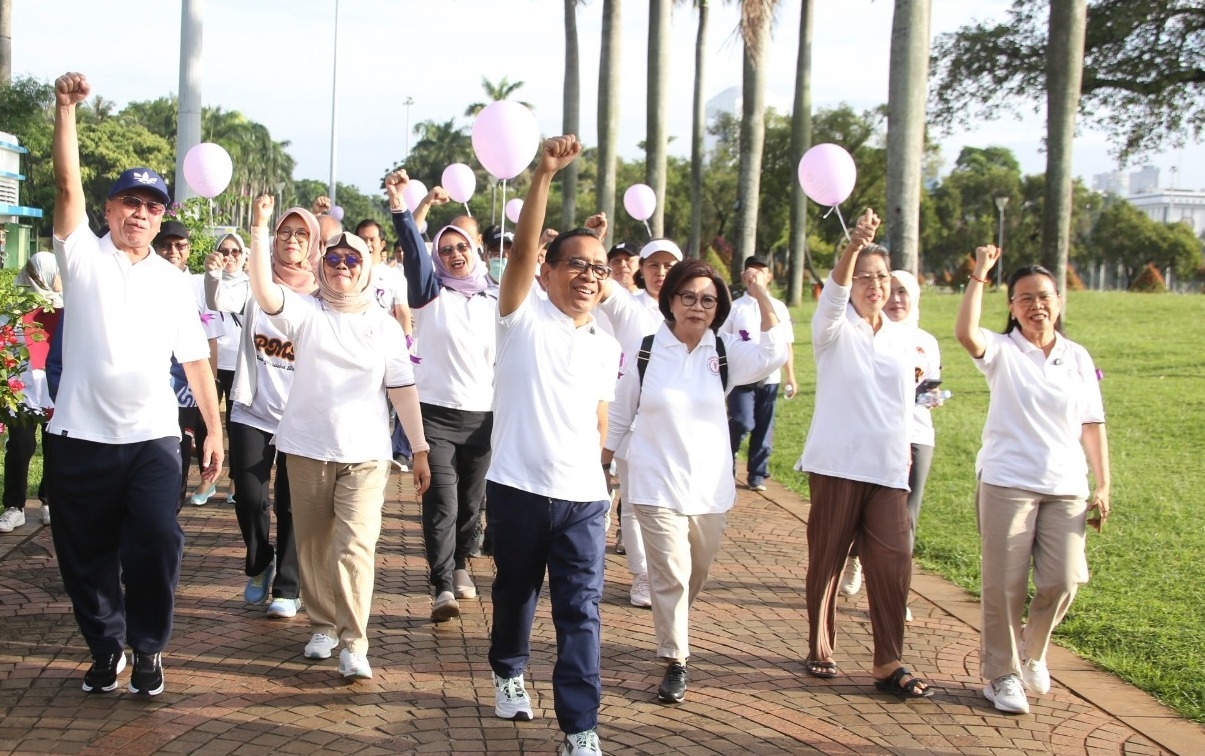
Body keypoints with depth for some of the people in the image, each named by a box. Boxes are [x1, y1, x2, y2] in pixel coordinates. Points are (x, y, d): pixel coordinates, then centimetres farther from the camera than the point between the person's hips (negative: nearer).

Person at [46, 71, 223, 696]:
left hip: (152, 438, 1)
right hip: (81, 436, 0)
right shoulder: (83, 256, 4)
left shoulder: (174, 283, 10)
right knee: (86, 554, 8)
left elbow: (195, 361, 9)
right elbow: (67, 186, -10)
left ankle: (148, 648, 8)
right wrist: (65, 110, -21)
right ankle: (105, 648, 27)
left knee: (157, 543, -11)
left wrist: (214, 430, 3)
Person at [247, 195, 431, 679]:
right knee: (313, 545, 10)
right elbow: (264, 290, -16)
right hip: (308, 449, 1)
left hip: (365, 455, -1)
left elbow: (402, 388, 4)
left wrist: (420, 449, 1)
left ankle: (353, 644, -7)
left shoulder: (384, 324, 5)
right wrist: (259, 229, -27)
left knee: (354, 548, -11)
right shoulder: (306, 311, 3)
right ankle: (322, 626, 27)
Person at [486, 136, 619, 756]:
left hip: (583, 497, 2)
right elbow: (523, 247, -20)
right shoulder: (525, 317, -4)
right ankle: (508, 672, 43)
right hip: (517, 489, -2)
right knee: (515, 592, 17)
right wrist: (545, 172, -31)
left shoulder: (607, 348, 10)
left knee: (580, 610, -4)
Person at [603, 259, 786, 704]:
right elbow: (617, 418, 4)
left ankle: (672, 630, 43)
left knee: (697, 573, 17)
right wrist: (600, 469, 6)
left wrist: (763, 298, -27)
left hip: (711, 487, 3)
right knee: (671, 574, -8)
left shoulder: (726, 352, -1)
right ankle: (675, 663, 1)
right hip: (657, 484, -3)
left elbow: (773, 354, -20)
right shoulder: (643, 352, -4)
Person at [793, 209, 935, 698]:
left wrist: (904, 452, 19)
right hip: (837, 463, -4)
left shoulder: (900, 339, 13)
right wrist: (854, 245, -43)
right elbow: (833, 295, -25)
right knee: (826, 559, 4)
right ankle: (820, 648, 20)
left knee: (893, 562, -4)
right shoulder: (834, 329, -3)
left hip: (888, 468, 4)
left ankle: (888, 663, 2)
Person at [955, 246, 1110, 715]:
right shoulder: (1002, 352, -1)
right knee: (1005, 585, 0)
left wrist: (1103, 486, 6)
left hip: (1066, 488, 3)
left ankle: (1032, 654, 27)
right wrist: (979, 275, -25)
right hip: (1007, 483, -3)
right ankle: (1002, 674, 15)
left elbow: (1092, 425, 11)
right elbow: (965, 333, -24)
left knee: (1062, 582, 0)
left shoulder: (1078, 358, 9)